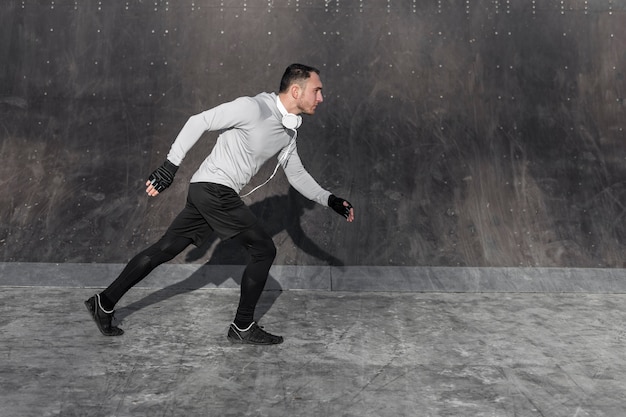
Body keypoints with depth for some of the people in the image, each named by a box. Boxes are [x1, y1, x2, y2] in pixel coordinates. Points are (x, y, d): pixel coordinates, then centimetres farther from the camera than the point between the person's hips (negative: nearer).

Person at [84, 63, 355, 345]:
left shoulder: (289, 130, 12)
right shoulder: (253, 107, -15)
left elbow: (297, 174, 20)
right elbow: (199, 122, -14)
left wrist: (330, 200, 12)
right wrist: (169, 165, -19)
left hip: (207, 193, 9)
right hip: (214, 188, -9)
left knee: (164, 250, 11)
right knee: (263, 249, -3)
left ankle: (105, 303, 22)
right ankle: (242, 327, 10)